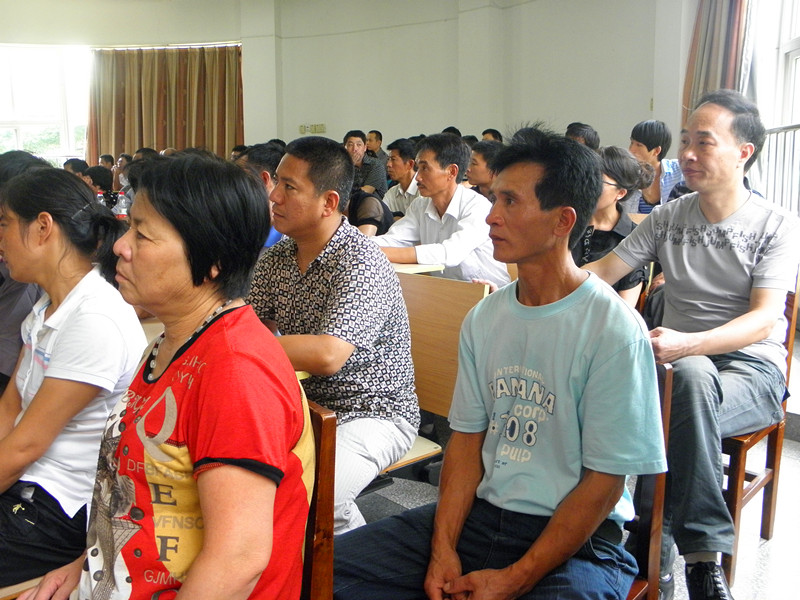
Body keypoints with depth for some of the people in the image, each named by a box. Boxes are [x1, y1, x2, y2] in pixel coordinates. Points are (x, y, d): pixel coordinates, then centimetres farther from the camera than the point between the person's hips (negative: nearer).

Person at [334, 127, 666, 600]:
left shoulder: (614, 330, -14)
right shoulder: (485, 318, 6)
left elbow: (604, 484, -13)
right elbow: (467, 437, 7)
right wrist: (444, 550, -5)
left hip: (579, 538, -4)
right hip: (480, 513, 5)